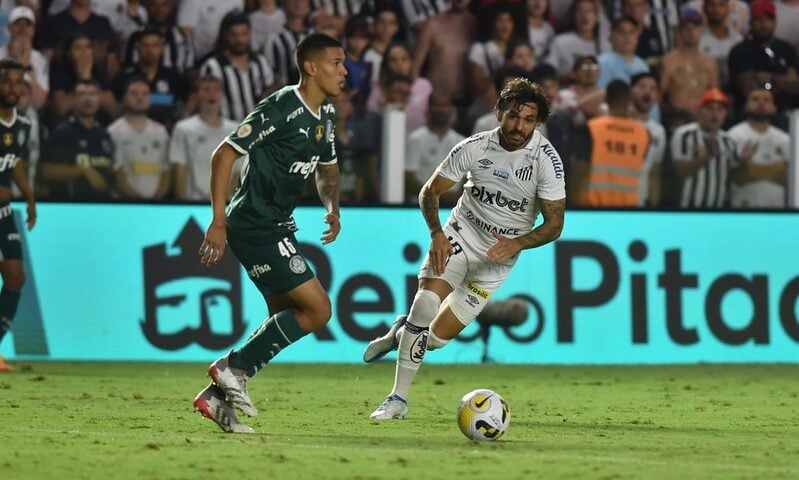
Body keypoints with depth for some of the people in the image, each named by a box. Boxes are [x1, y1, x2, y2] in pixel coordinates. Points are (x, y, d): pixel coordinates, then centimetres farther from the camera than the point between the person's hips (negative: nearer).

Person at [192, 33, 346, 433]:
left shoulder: (325, 115, 10)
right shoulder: (282, 108, -17)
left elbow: (327, 168, 27)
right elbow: (224, 154, -17)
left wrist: (332, 207, 5)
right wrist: (219, 221, -20)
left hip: (277, 226, 10)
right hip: (255, 225, -10)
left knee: (288, 320, 11)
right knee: (317, 309, -12)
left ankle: (218, 396, 14)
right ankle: (234, 369, -3)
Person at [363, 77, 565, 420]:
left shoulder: (546, 159, -17)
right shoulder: (475, 148, -13)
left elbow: (554, 222, -11)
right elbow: (430, 191, -1)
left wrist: (516, 243, -28)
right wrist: (436, 233, -18)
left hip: (498, 258, 0)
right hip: (459, 236, 0)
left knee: (436, 337, -6)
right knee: (426, 302, -24)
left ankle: (403, 332, 30)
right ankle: (398, 399, -12)